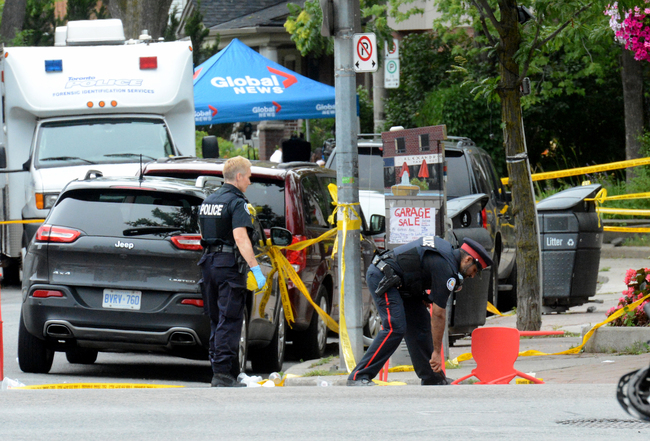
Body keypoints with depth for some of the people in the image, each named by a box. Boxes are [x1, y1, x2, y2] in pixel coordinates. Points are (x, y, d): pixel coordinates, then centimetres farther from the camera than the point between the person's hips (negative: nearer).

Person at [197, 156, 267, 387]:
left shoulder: (208, 201, 15)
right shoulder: (237, 203, -11)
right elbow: (240, 239, -22)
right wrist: (256, 269, -24)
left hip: (210, 263, 8)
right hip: (229, 264, -8)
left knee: (217, 321, 13)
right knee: (229, 321, -8)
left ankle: (220, 370, 16)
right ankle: (223, 373, -13)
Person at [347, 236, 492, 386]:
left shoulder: (448, 250, 10)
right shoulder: (445, 267, -19)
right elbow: (438, 314, -16)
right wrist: (437, 352, -12)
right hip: (381, 277, -11)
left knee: (420, 323, 9)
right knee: (395, 328, -19)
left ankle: (431, 379, 15)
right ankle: (358, 377, -18)